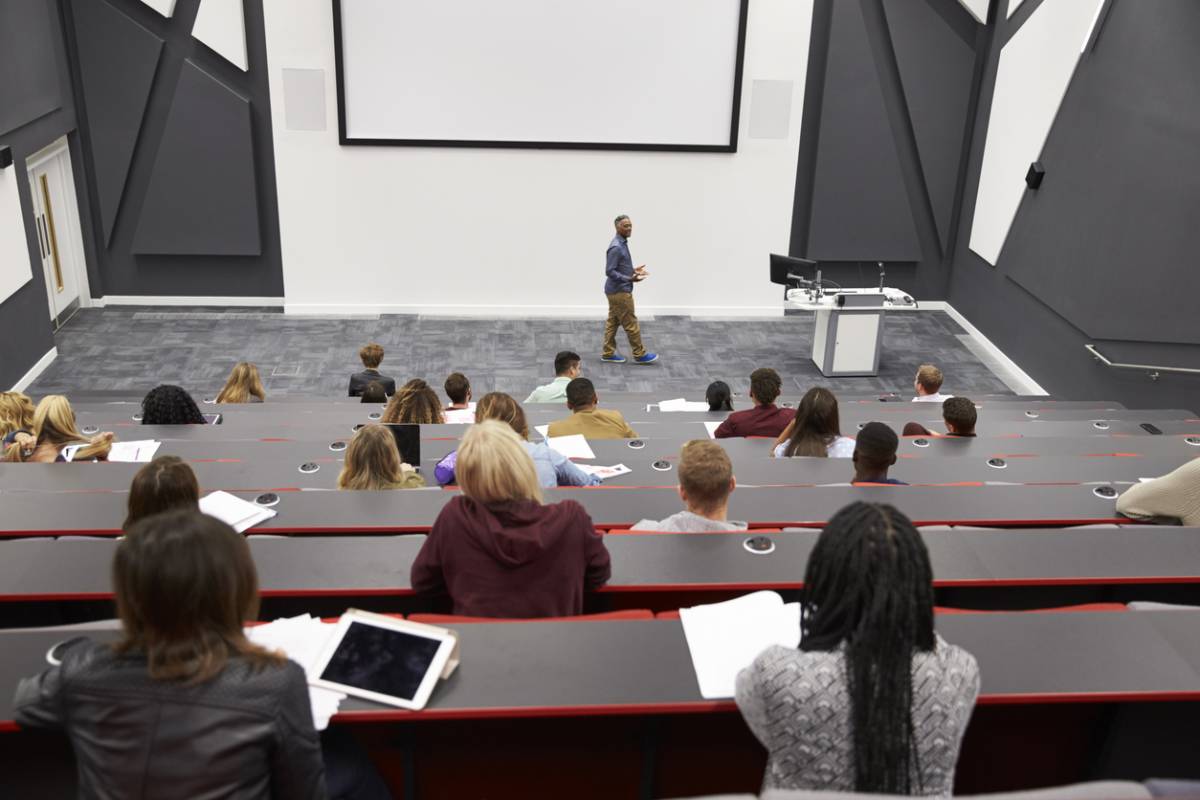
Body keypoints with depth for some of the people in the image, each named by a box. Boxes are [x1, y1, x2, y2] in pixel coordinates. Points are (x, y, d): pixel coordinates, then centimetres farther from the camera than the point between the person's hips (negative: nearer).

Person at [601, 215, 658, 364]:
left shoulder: (622, 243, 11)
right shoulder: (616, 247, -22)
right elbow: (610, 271, -24)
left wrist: (633, 270, 13)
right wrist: (630, 279, -28)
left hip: (616, 290, 10)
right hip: (620, 292, -10)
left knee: (613, 322, 13)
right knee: (630, 323, -1)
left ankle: (608, 353, 18)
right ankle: (640, 355, 7)